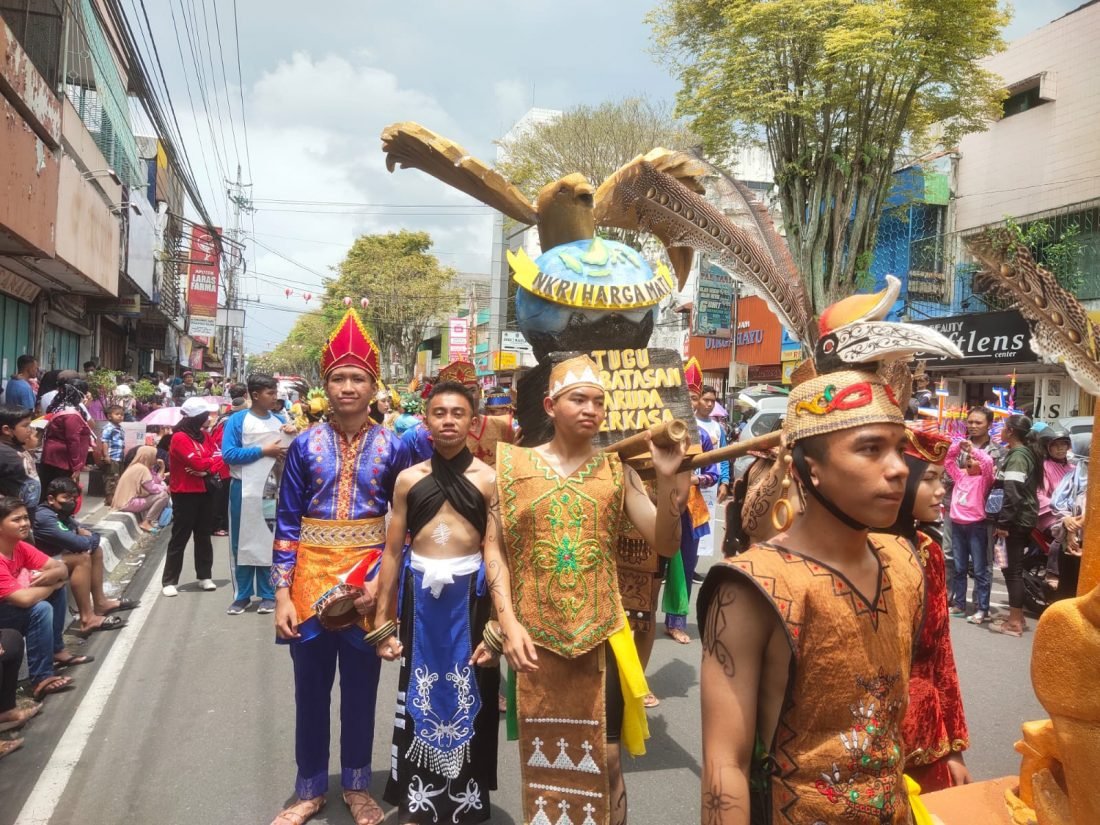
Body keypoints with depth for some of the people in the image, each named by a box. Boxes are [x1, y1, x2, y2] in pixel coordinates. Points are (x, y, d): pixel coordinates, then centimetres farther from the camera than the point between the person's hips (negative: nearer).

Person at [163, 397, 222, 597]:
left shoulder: (204, 435, 9)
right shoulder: (180, 438, -15)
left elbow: (219, 457, 0)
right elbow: (198, 462, -23)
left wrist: (208, 471, -18)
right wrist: (213, 459, -5)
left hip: (204, 492, 7)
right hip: (185, 494, -7)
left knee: (204, 536, 12)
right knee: (179, 538, -1)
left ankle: (205, 576, 21)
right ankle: (169, 581, 6)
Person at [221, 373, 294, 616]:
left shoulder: (280, 420, 8)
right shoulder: (237, 420, -4)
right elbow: (228, 454, -13)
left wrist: (294, 435, -7)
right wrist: (264, 450, -15)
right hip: (245, 490, -3)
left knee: (271, 540, 7)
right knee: (243, 541, 5)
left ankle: (268, 594, 16)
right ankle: (242, 595, 15)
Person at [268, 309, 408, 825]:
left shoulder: (391, 447, -3)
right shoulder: (306, 445, -3)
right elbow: (287, 524, -2)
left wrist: (383, 580, -11)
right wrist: (282, 594, -7)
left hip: (367, 580, 0)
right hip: (310, 575, 0)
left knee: (360, 687, 14)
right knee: (311, 688, 13)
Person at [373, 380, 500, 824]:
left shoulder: (489, 479, -4)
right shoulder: (409, 479, 4)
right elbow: (392, 551, 7)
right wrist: (383, 622, 6)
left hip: (470, 594, -2)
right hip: (419, 593, 2)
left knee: (469, 700, 9)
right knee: (418, 698, 13)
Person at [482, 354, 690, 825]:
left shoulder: (617, 472, 1)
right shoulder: (515, 465, -1)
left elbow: (665, 544, -5)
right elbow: (494, 548, -2)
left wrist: (668, 478, -18)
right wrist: (508, 622, -11)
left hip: (600, 636, 0)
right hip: (535, 639, 0)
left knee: (604, 760, 9)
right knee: (540, 759, 15)